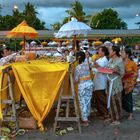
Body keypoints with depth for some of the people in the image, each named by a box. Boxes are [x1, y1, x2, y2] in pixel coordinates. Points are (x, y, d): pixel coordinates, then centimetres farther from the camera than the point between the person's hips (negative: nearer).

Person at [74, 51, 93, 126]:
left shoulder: (78, 67, -12)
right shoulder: (87, 64, -1)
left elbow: (76, 79, -8)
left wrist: (77, 81, 14)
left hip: (82, 85, -5)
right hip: (90, 83, 5)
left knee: (82, 102, 3)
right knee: (88, 101, 15)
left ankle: (85, 120, 6)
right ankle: (87, 116, 28)